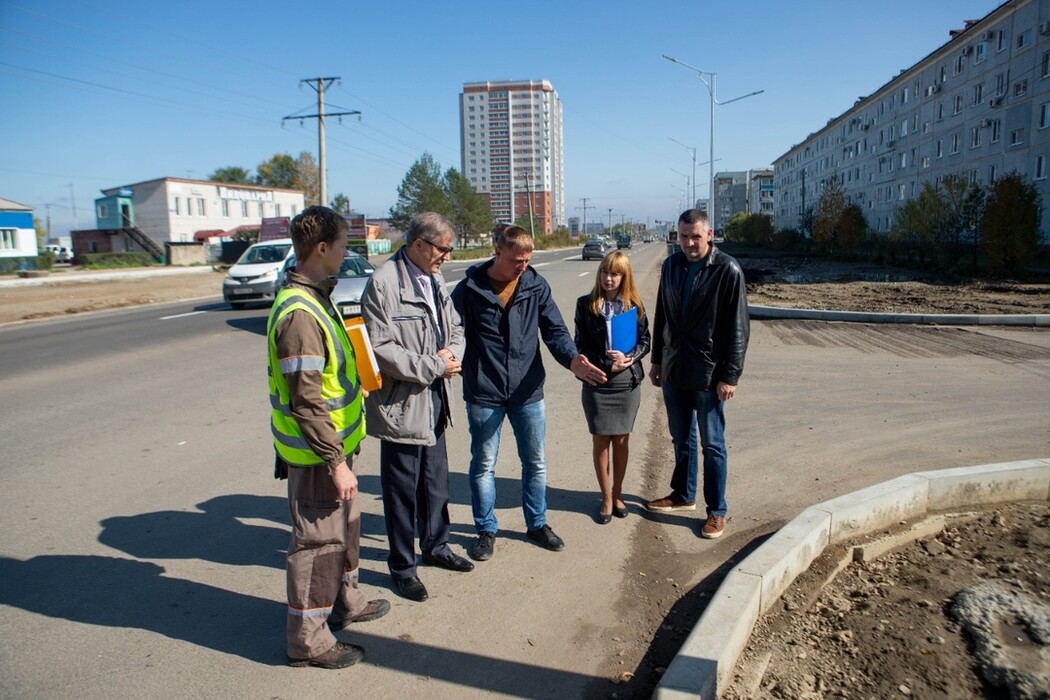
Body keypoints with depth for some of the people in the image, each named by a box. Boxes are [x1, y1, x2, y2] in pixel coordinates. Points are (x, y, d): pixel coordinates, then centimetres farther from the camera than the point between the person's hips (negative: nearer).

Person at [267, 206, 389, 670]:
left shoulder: (314, 298, 8)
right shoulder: (299, 312, -25)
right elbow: (306, 401, -26)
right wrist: (335, 461, -22)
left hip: (334, 442, 10)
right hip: (317, 453, -10)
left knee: (344, 525, 23)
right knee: (318, 540, 4)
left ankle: (345, 601, 43)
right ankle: (308, 639, 20)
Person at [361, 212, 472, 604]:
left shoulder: (434, 281, 8)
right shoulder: (383, 284, -17)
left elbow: (455, 329, 17)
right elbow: (380, 348, -22)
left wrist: (452, 352, -6)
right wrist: (433, 367, -18)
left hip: (435, 399, 8)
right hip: (402, 403, -8)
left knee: (436, 481, 20)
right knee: (402, 488, 6)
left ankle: (436, 547, 40)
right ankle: (402, 567, 23)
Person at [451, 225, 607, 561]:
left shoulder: (536, 285, -2)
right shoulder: (469, 289, -8)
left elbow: (554, 330, -6)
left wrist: (572, 359, -24)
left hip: (528, 392, 2)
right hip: (483, 395, -2)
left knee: (535, 462, 15)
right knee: (483, 465, 12)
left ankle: (537, 524, 36)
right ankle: (486, 530, 31)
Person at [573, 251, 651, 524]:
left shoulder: (634, 305, 2)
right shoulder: (586, 304, -3)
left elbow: (644, 341, 4)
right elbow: (581, 344, -4)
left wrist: (628, 358, -15)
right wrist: (607, 364, -15)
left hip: (628, 382, 1)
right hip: (597, 383, -1)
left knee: (621, 440, 10)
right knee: (600, 440, 5)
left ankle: (617, 494, 26)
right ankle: (606, 497, 20)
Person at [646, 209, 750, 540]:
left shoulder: (728, 270, -12)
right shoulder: (671, 265, 5)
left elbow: (738, 327, -12)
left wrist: (730, 376, -14)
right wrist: (657, 360, 13)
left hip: (708, 375, -5)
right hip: (673, 370, 5)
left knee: (712, 444, 5)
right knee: (681, 439, 18)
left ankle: (716, 511, 17)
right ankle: (683, 494, 35)